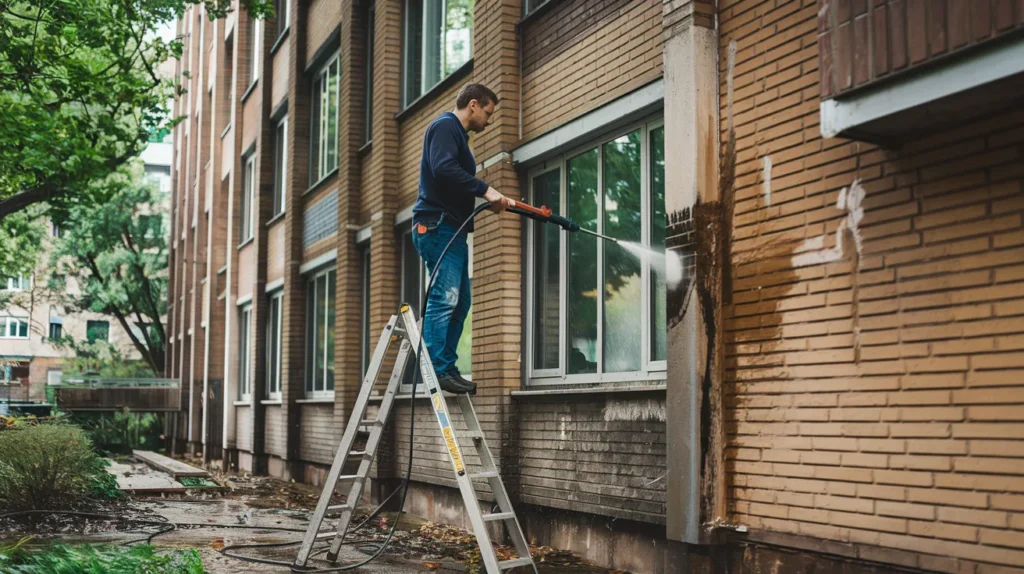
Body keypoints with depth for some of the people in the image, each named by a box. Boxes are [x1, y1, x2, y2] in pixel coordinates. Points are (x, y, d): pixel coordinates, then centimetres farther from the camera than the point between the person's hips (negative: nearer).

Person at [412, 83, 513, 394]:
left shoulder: (458, 134, 26)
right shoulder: (446, 126, -5)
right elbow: (443, 168, -23)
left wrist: (493, 201, 15)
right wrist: (485, 190, -23)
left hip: (452, 229, 11)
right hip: (438, 225, -11)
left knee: (460, 302, 8)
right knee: (444, 298, -15)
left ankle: (448, 368, 10)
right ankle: (439, 369, -17)